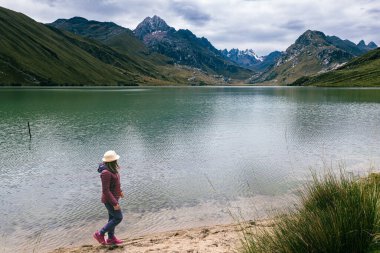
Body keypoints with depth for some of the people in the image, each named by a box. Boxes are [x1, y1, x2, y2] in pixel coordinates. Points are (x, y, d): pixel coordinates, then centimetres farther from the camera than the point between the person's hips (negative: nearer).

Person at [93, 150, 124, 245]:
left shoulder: (111, 168, -1)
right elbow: (105, 190, -28)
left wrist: (119, 191, 26)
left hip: (113, 197, 9)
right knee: (118, 218, 1)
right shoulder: (106, 172, -30)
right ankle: (100, 234, 12)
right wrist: (114, 203, -24)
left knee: (112, 217, 18)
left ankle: (111, 238, 33)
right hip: (109, 199, -9)